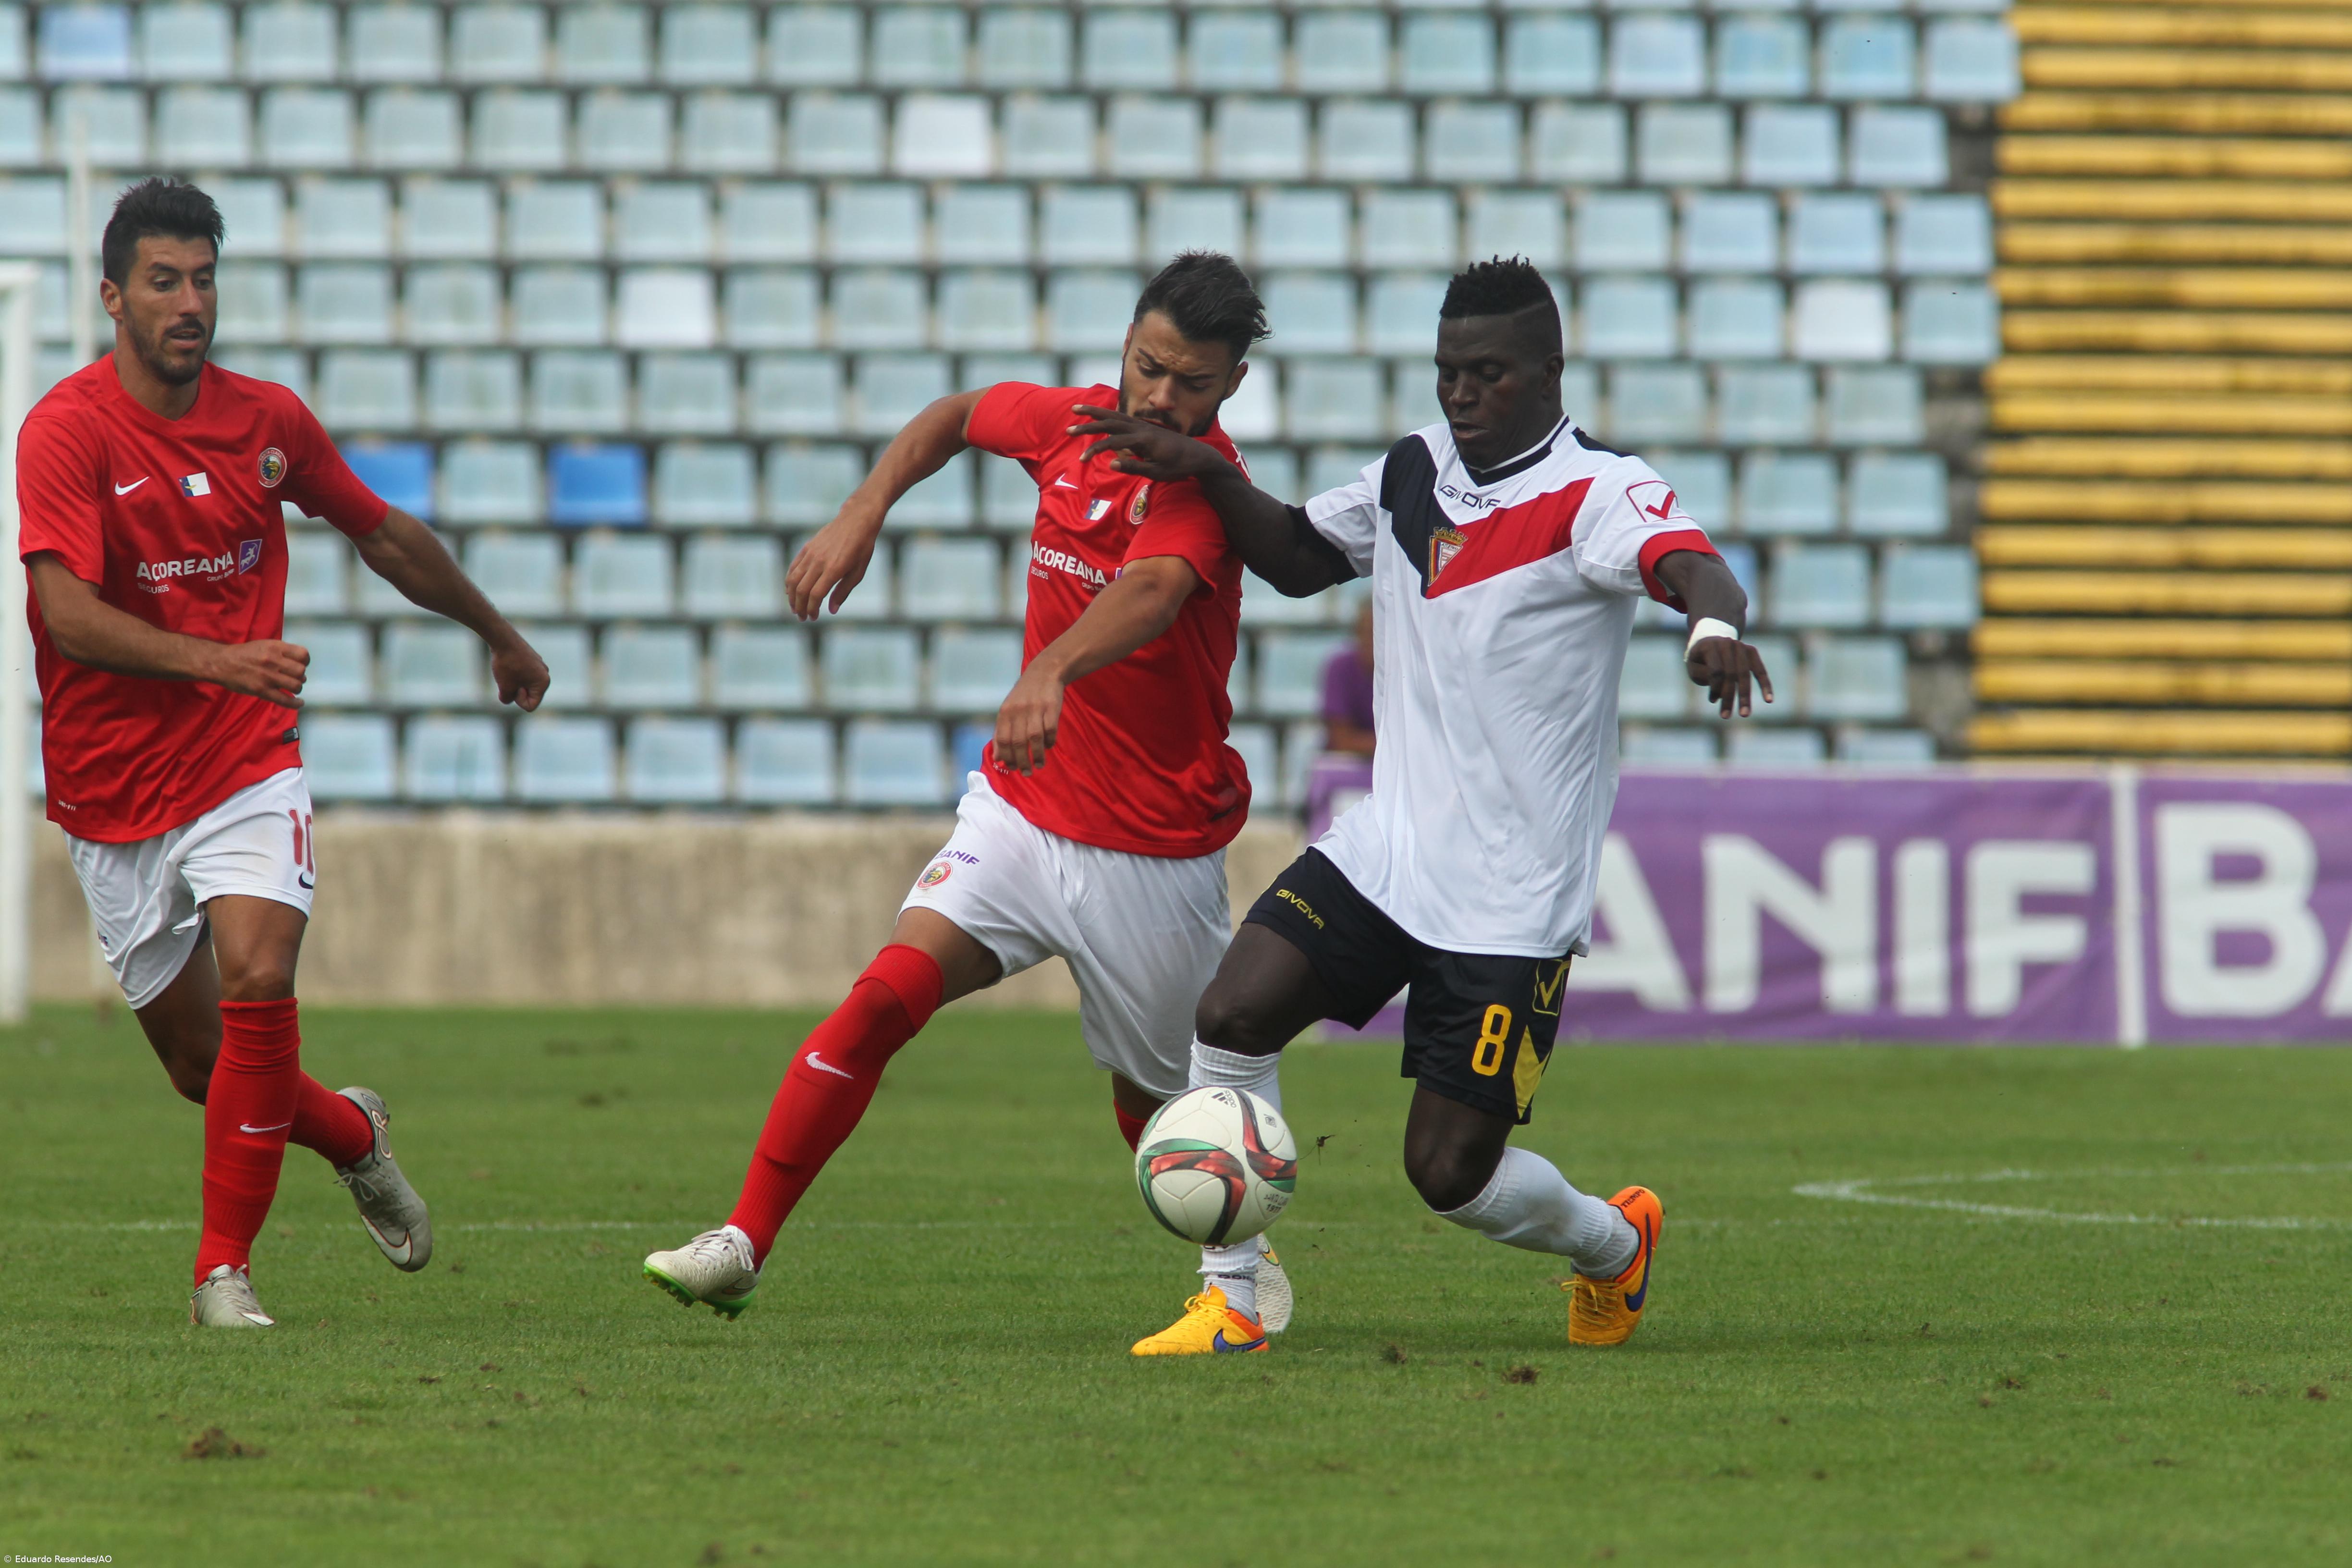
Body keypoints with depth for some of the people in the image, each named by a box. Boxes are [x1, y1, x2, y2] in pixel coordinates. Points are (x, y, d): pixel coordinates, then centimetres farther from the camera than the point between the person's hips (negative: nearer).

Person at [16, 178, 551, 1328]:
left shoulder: (268, 420, 2)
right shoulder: (67, 430, -13)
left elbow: (386, 538, 20)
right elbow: (69, 613, -25)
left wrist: (499, 637, 31)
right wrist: (214, 660, -37)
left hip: (246, 763, 2)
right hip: (114, 791, -2)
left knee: (257, 985, -21)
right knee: (198, 1061, 6)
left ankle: (225, 1271, -12)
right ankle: (351, 1136, 38)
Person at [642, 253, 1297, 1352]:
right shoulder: (1068, 423, -1)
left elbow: (1154, 587, -41)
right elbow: (956, 417, 23)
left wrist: (1053, 671, -60)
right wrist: (864, 511, 8)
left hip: (1156, 852, -4)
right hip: (1023, 809, 4)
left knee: (1154, 1097, 11)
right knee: (889, 993, -17)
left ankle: (1238, 1260, 42)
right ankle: (744, 1242, -17)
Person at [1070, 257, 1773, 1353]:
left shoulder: (1597, 493, -13)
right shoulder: (1415, 472, 8)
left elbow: (1684, 561, -33)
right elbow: (1299, 556, 25)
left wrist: (1715, 621, -57)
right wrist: (1208, 476, 6)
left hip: (1513, 900, -6)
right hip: (1384, 849, 6)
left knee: (1451, 1174, -3)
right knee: (1230, 1017, -15)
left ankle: (1614, 1243, 29)